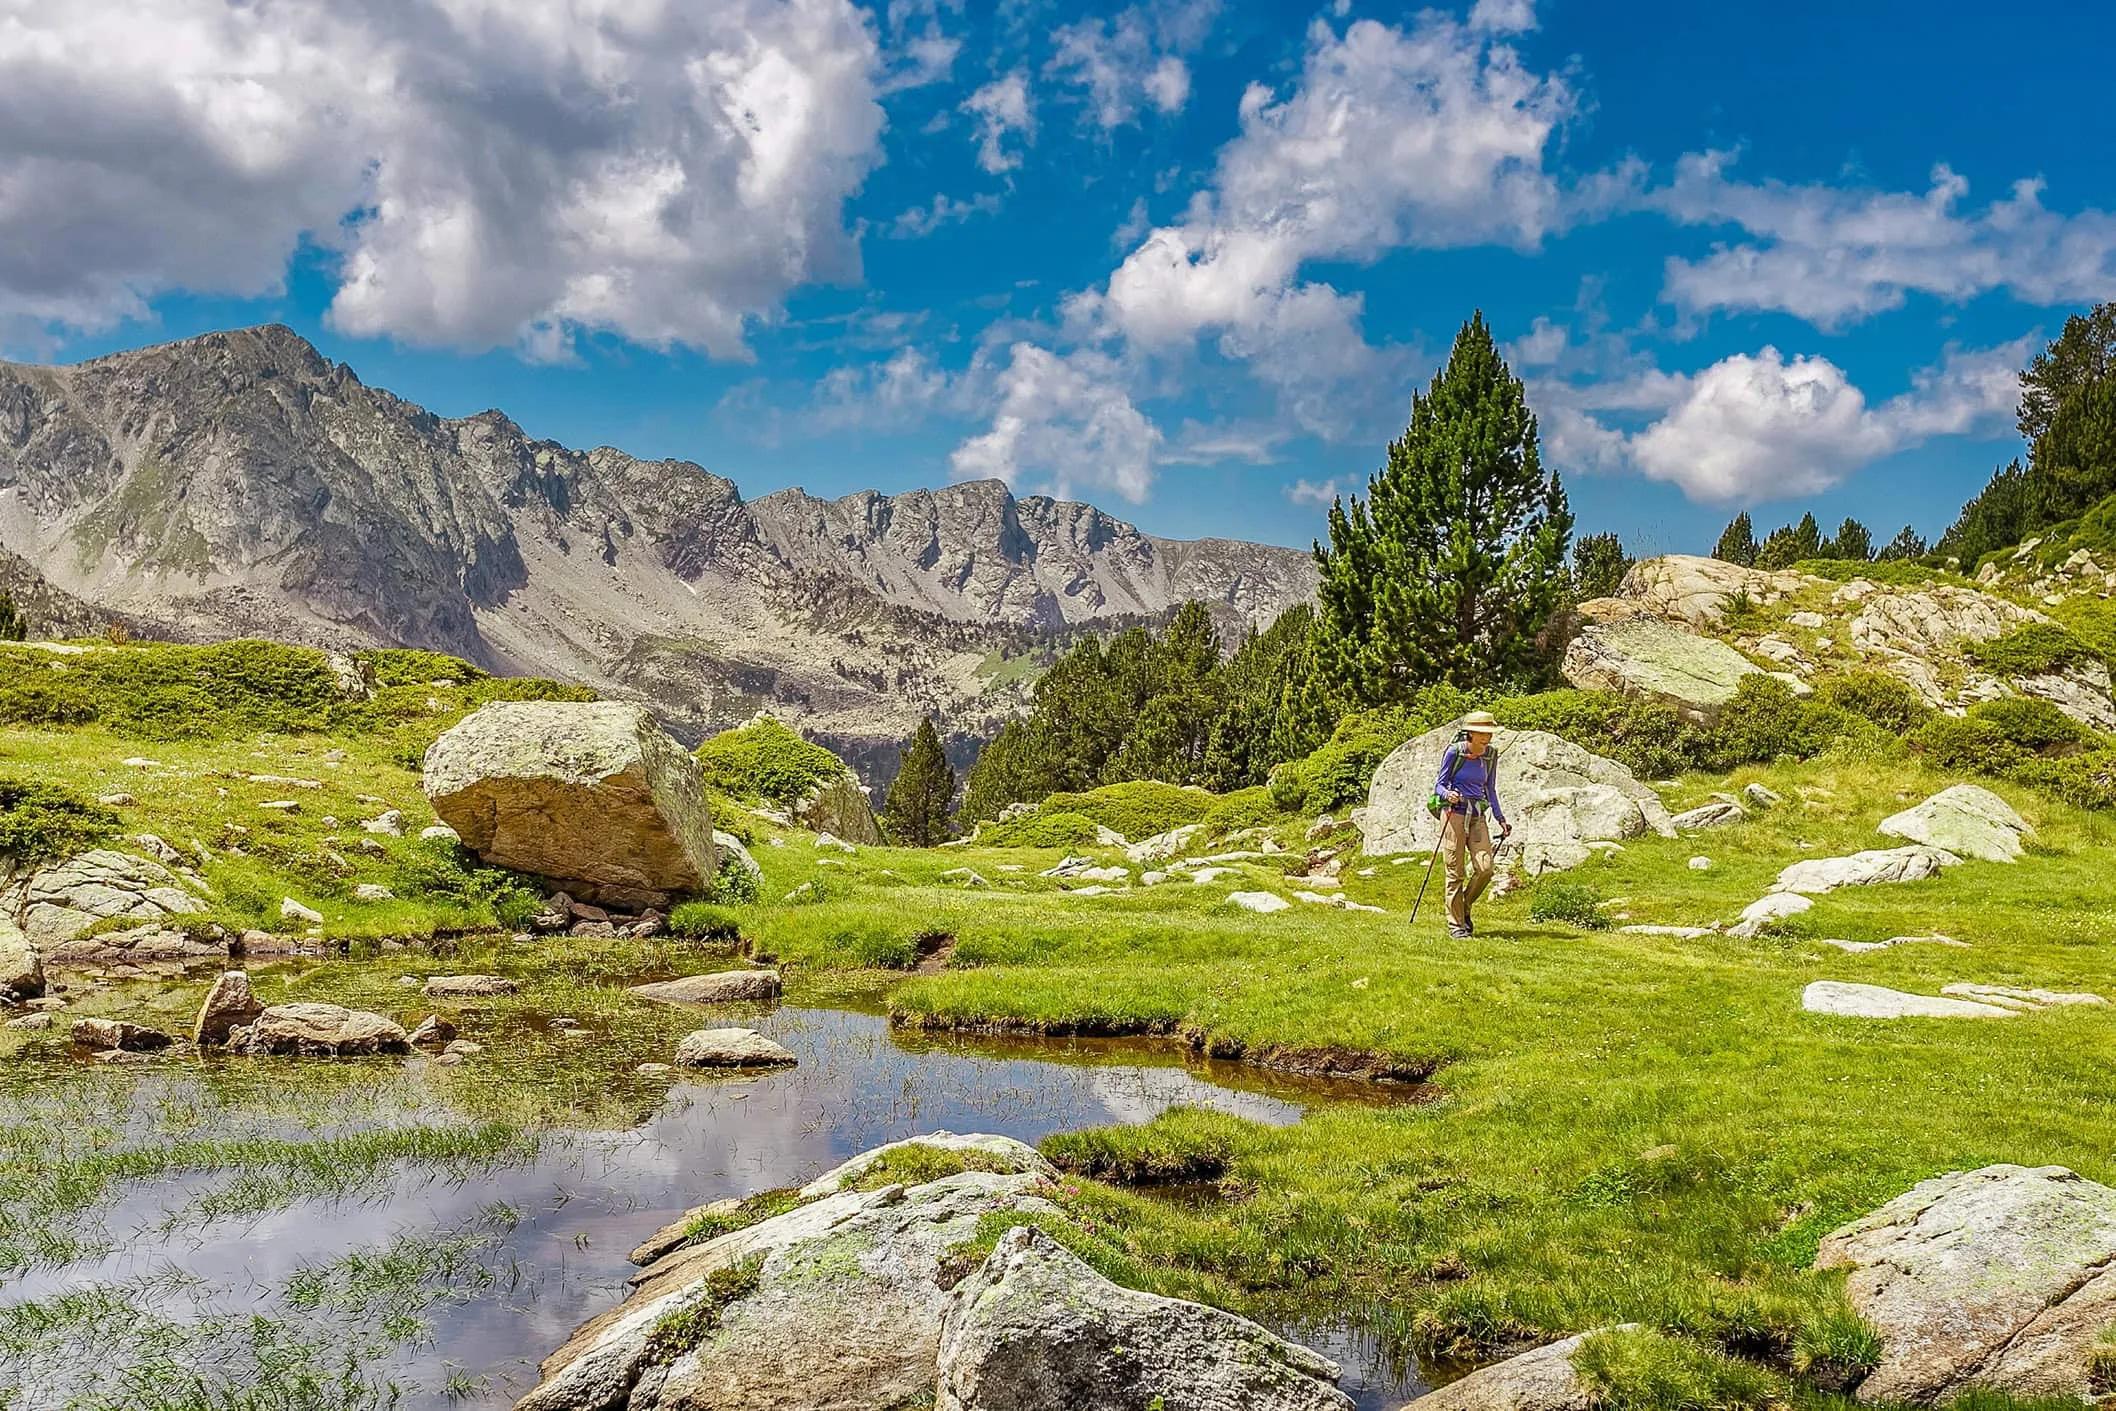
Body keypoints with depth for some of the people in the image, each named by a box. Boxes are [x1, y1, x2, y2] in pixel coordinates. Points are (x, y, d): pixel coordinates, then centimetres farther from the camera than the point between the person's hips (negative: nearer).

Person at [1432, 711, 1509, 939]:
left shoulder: (1490, 755, 7)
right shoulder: (1454, 752, -7)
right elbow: (1439, 785, -2)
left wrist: (1500, 818, 12)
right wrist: (1448, 795, -24)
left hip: (1477, 817, 4)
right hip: (1454, 814, -4)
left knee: (1485, 867, -10)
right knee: (1456, 872, -3)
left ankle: (1464, 908, 14)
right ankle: (1455, 924, 6)